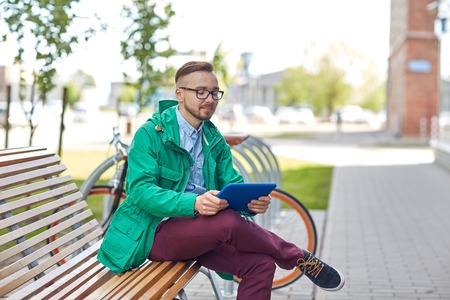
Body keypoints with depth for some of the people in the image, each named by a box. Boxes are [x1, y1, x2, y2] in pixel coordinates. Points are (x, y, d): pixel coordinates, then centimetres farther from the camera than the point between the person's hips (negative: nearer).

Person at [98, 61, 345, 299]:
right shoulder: (150, 134, -8)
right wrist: (194, 203, -36)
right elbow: (140, 190, -19)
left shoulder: (215, 141, 11)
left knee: (260, 264, -20)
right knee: (227, 221, -32)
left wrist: (252, 201, -23)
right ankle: (299, 258, -9)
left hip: (200, 232, 6)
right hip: (155, 232, -6)